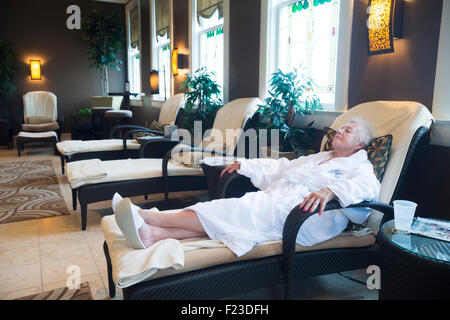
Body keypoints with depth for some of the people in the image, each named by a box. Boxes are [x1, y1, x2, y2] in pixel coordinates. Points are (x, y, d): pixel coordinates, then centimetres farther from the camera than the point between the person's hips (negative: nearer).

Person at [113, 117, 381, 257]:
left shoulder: (359, 166, 10)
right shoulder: (317, 158, 34)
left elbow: (368, 187, -13)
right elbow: (280, 166, 33)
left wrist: (330, 190, -32)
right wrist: (244, 164, 26)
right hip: (272, 205, 7)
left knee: (249, 211, -29)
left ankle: (152, 218, -37)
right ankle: (154, 233, -37)